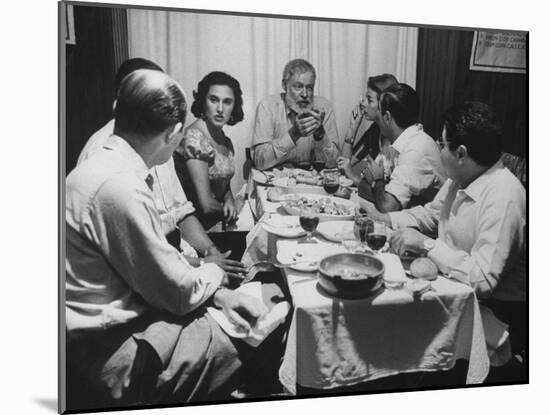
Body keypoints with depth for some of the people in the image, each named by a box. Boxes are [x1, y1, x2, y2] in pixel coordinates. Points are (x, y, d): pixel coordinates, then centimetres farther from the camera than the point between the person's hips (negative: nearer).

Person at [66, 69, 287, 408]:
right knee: (259, 340, -5)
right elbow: (179, 292, -19)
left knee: (261, 319, 8)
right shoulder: (120, 189, -28)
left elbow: (159, 261, 8)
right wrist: (214, 273, 2)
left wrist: (218, 294, -1)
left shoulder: (107, 165, 4)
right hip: (112, 345, -9)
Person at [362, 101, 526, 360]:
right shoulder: (461, 179, 1)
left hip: (492, 313, -8)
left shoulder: (503, 198, -28)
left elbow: (483, 280, -32)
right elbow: (431, 213, 20)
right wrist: (382, 218, 7)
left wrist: (426, 245, -28)